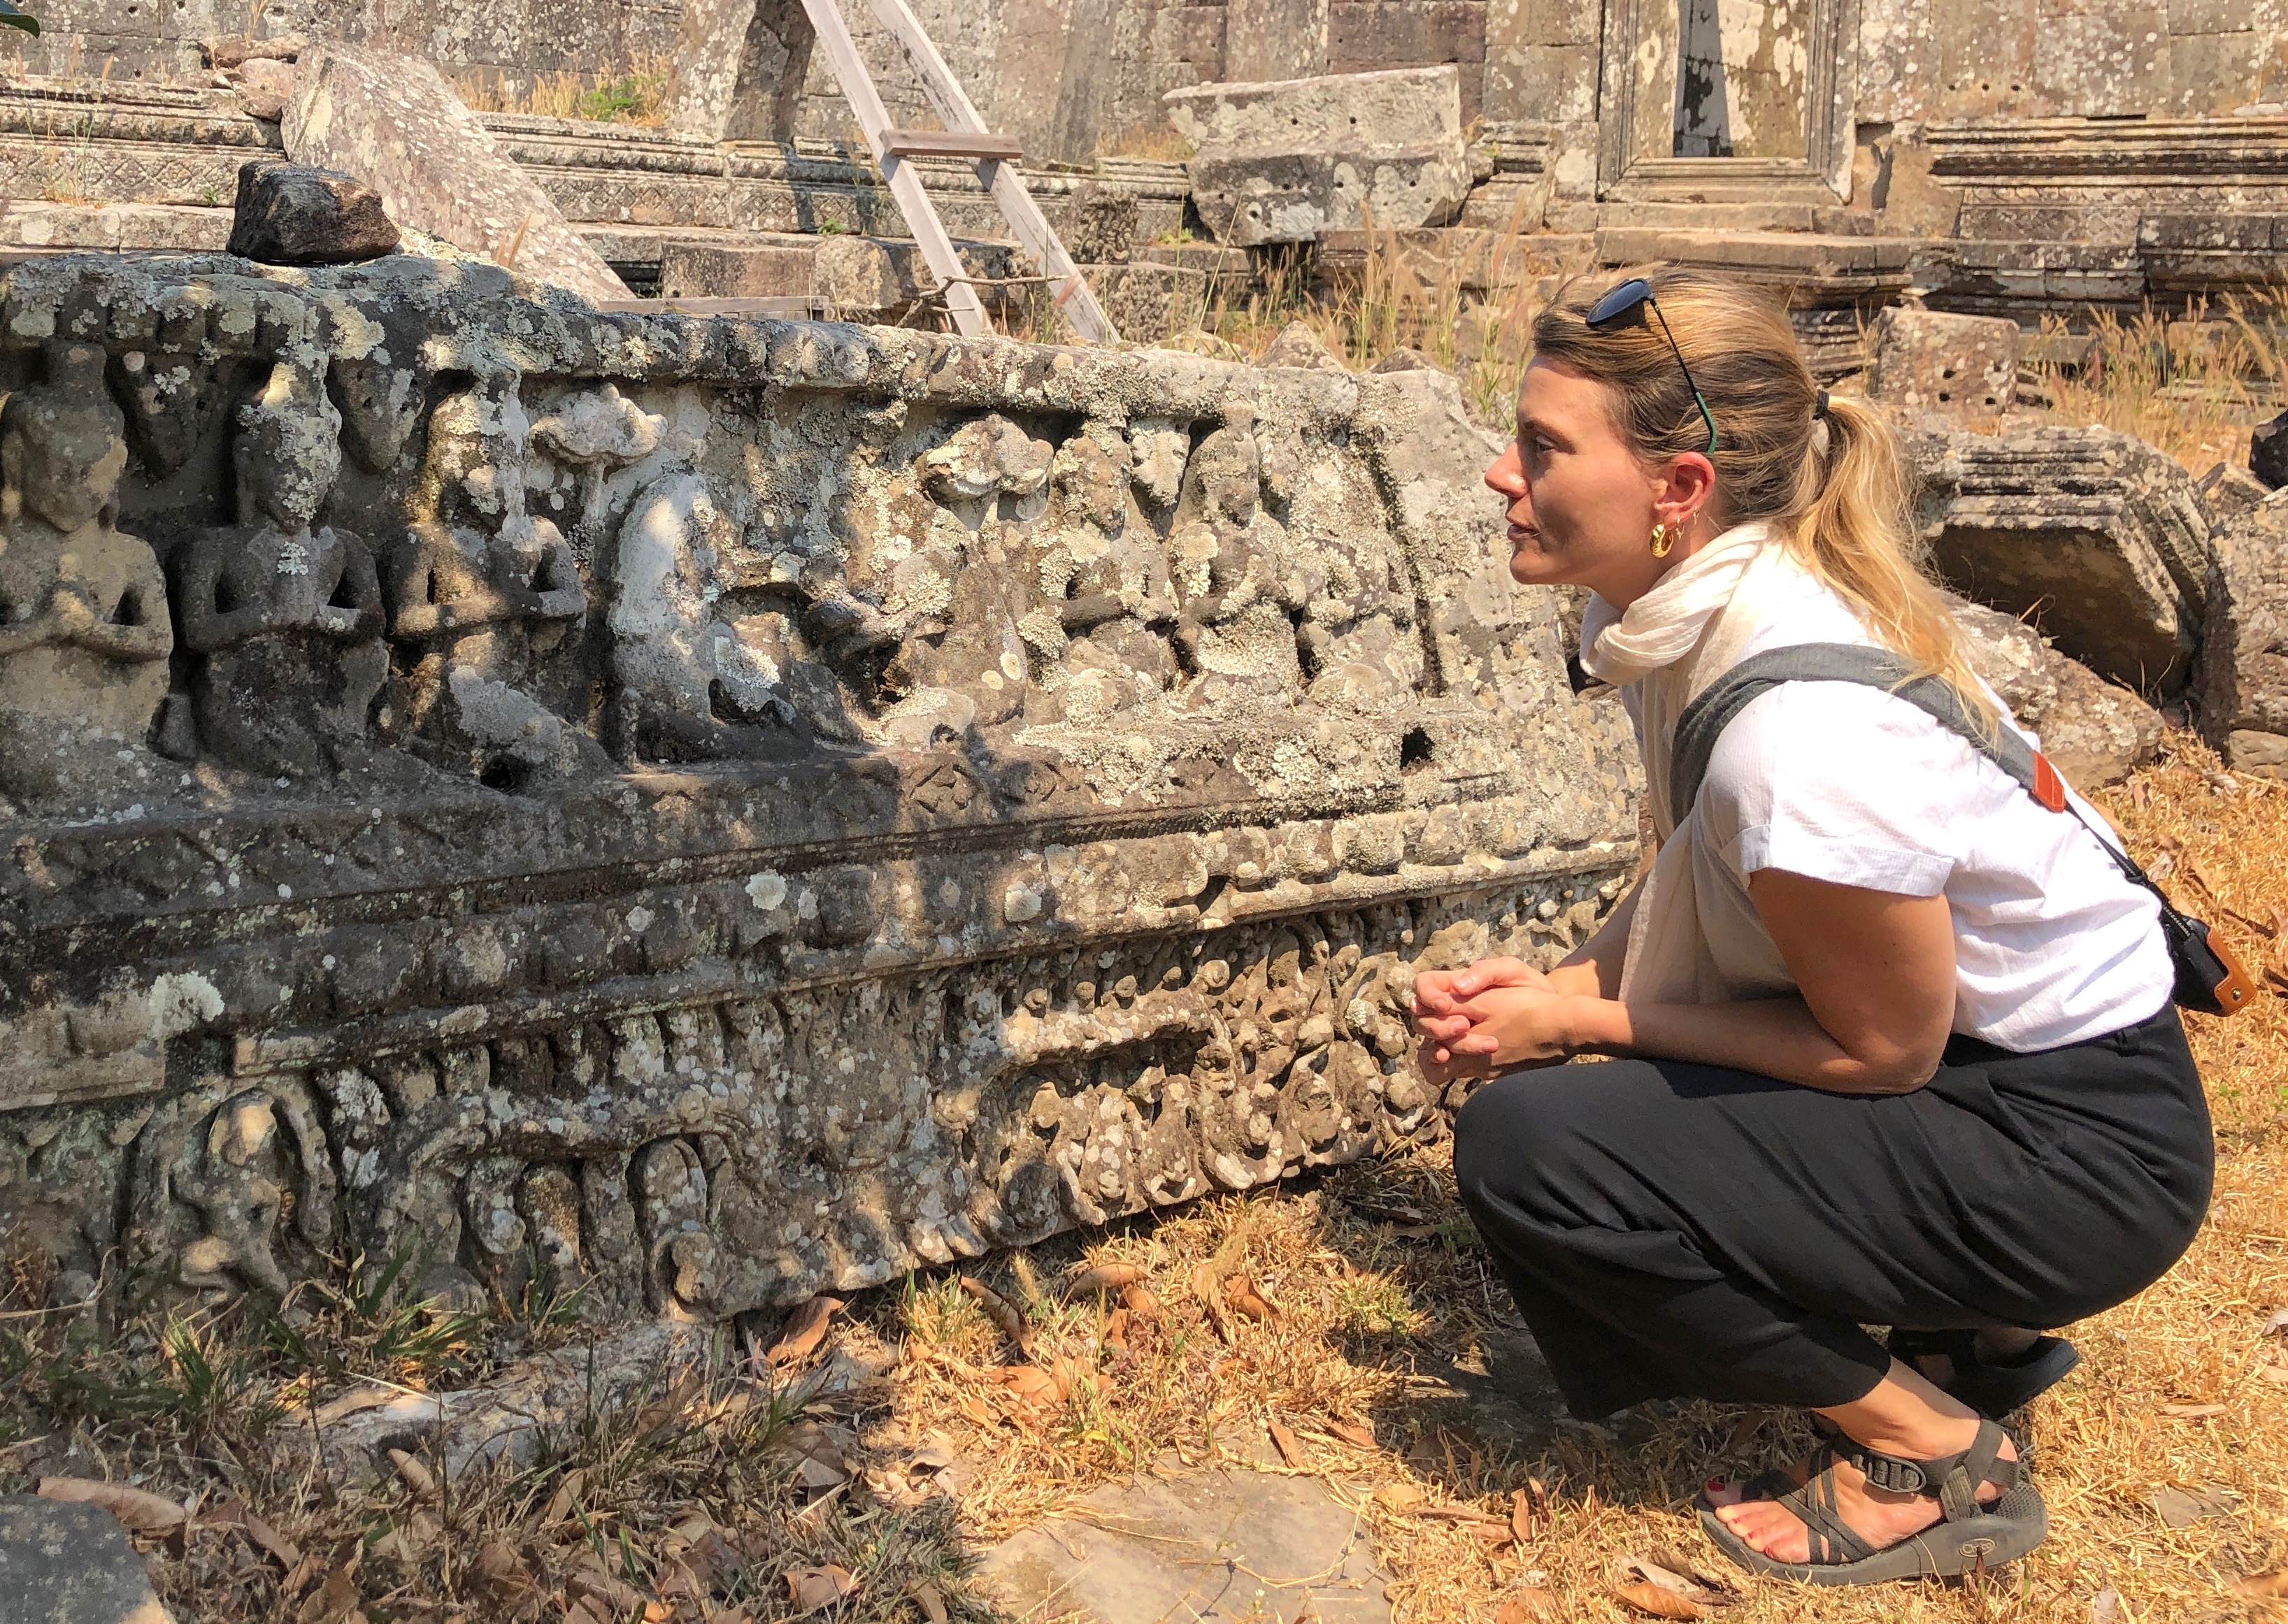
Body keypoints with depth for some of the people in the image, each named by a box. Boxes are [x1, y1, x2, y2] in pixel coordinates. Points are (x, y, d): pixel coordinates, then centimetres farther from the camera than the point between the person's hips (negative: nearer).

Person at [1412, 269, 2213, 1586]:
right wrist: (1556, 986, -7)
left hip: (2071, 1143, -9)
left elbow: (1882, 1047, -19)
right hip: (1971, 1060, 9)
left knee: (1525, 1144, -21)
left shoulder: (1797, 727, -31)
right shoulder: (1689, 611, -4)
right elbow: (1694, 891, 9)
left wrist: (1582, 1021, -14)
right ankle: (1966, 1330, 19)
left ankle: (1934, 1454, -1)